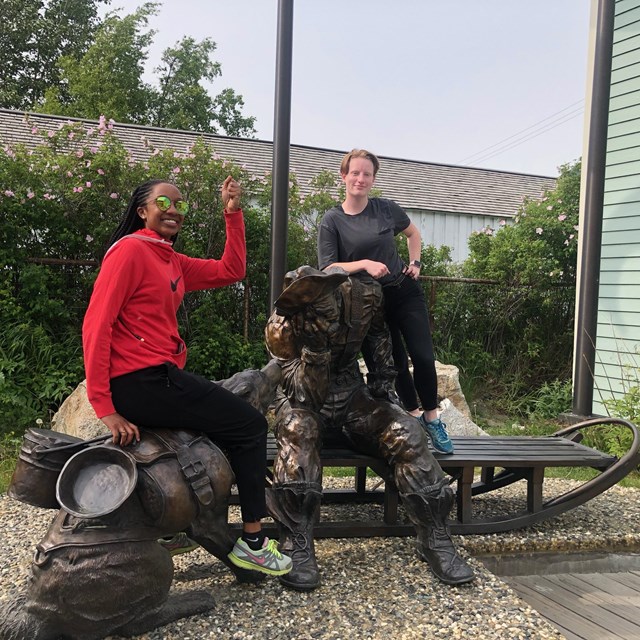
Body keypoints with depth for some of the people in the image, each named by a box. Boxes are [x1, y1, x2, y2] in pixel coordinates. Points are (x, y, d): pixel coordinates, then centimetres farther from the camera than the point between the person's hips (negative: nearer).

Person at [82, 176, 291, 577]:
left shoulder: (172, 261, 16)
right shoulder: (131, 249, -10)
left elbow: (231, 271, 16)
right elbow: (96, 325, -17)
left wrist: (233, 214, 8)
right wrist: (104, 408, -21)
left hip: (159, 377, 10)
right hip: (142, 381, -10)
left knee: (238, 409, 24)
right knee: (250, 424, -2)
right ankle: (252, 544, 8)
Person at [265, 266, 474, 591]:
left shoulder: (364, 290, -16)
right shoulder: (281, 326, -25)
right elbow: (307, 398, -27)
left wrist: (385, 379, 3)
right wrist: (314, 345, -40)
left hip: (351, 394, 3)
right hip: (307, 402, -3)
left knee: (405, 432, -21)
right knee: (298, 428, -37)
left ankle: (434, 538, -10)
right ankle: (297, 546, -32)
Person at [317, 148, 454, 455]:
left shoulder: (386, 208, 1)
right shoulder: (332, 220, -5)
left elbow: (413, 233, 20)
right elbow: (327, 269, -11)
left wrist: (415, 262, 5)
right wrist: (365, 264, -22)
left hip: (404, 291, 1)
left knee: (423, 356, -9)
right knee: (394, 363, 7)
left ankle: (432, 417, 11)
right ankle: (414, 414, 30)